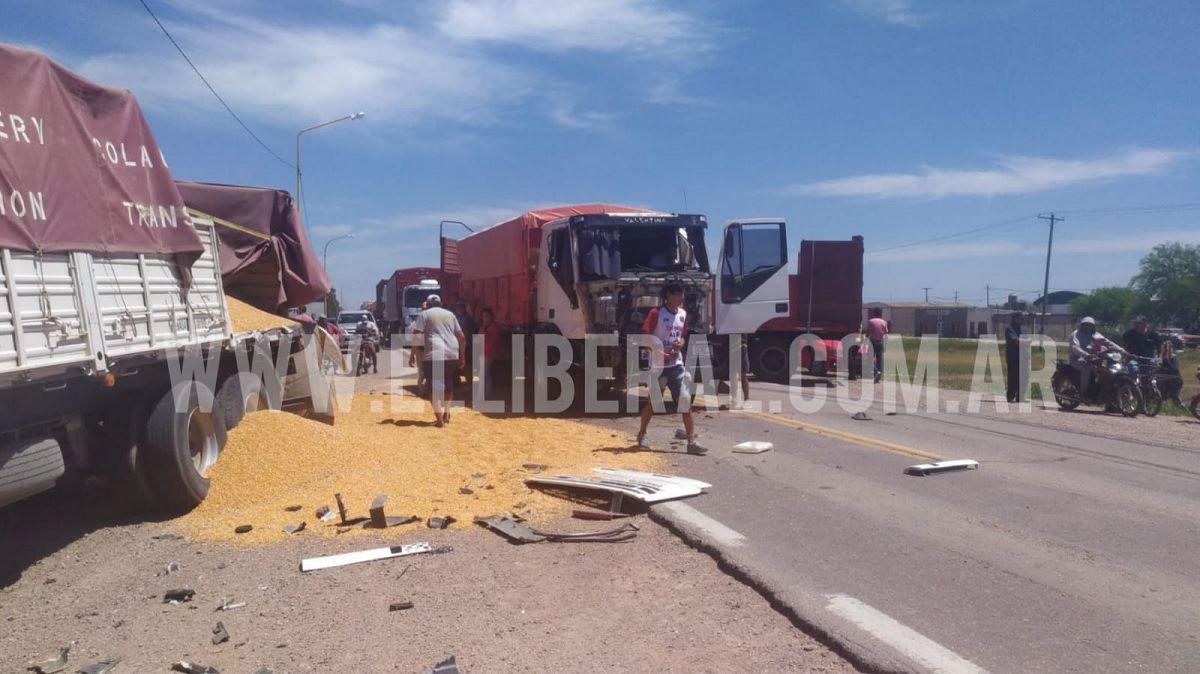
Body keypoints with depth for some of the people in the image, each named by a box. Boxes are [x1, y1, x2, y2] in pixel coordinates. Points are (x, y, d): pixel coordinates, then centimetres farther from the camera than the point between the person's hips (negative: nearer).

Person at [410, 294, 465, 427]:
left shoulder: (424, 314, 8)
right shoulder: (450, 314, 20)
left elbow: (417, 336, -5)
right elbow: (461, 337, 15)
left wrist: (419, 356, -3)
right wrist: (461, 357, 19)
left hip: (433, 354, -4)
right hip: (452, 354, 4)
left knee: (434, 386, -1)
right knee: (448, 385, 20)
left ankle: (439, 419, -6)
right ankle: (446, 414, 27)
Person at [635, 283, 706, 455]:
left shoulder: (683, 313, 8)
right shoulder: (656, 313, -11)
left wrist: (681, 342, -2)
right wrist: (660, 352, -22)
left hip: (677, 364, 5)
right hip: (658, 365, -5)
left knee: (686, 401, -4)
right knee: (652, 401, 7)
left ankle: (692, 442, -2)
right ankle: (642, 435, 28)